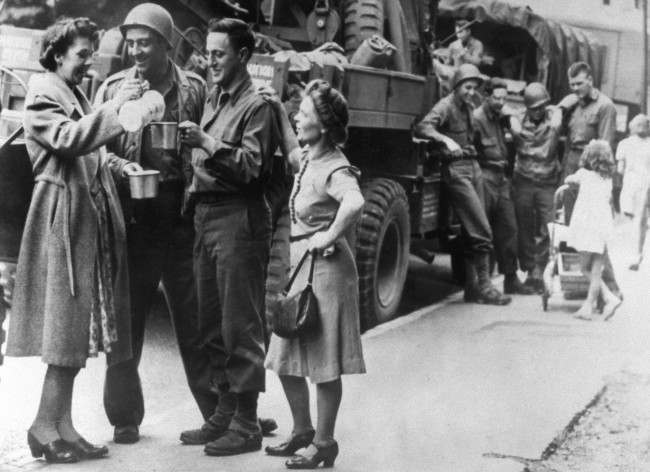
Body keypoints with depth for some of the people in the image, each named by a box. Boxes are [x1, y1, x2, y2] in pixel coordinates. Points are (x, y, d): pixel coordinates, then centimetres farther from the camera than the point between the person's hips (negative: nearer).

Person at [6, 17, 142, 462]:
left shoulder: (77, 96, 20)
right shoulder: (42, 95, -6)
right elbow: (66, 139, -24)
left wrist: (115, 163, 11)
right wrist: (113, 108, -24)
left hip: (91, 216, 9)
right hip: (64, 215, -9)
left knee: (79, 324, 8)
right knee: (66, 322, -9)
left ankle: (62, 423, 13)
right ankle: (46, 424, -2)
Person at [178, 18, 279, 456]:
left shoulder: (256, 106, -6)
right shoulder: (213, 100, 20)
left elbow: (251, 166, -16)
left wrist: (207, 143, -24)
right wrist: (193, 145, 6)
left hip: (239, 217, -9)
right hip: (206, 214, 9)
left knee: (241, 324, -5)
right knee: (212, 321, 13)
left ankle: (247, 424, 0)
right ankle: (225, 411, 23)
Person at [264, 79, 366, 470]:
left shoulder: (335, 169, -19)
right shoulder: (309, 158, 7)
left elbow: (355, 203, -40)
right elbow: (291, 151, 33)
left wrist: (331, 234, -26)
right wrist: (278, 111, 23)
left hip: (325, 268, -9)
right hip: (300, 265, 9)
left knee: (324, 363, 2)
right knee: (285, 358, 15)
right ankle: (303, 431, 30)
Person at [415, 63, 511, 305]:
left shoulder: (468, 107, 14)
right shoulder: (446, 106, -10)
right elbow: (422, 128, -26)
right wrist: (446, 140, -38)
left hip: (473, 166, 8)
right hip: (455, 169, -8)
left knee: (472, 231, 8)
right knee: (481, 230, -11)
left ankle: (471, 288, 14)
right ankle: (484, 286, -4)